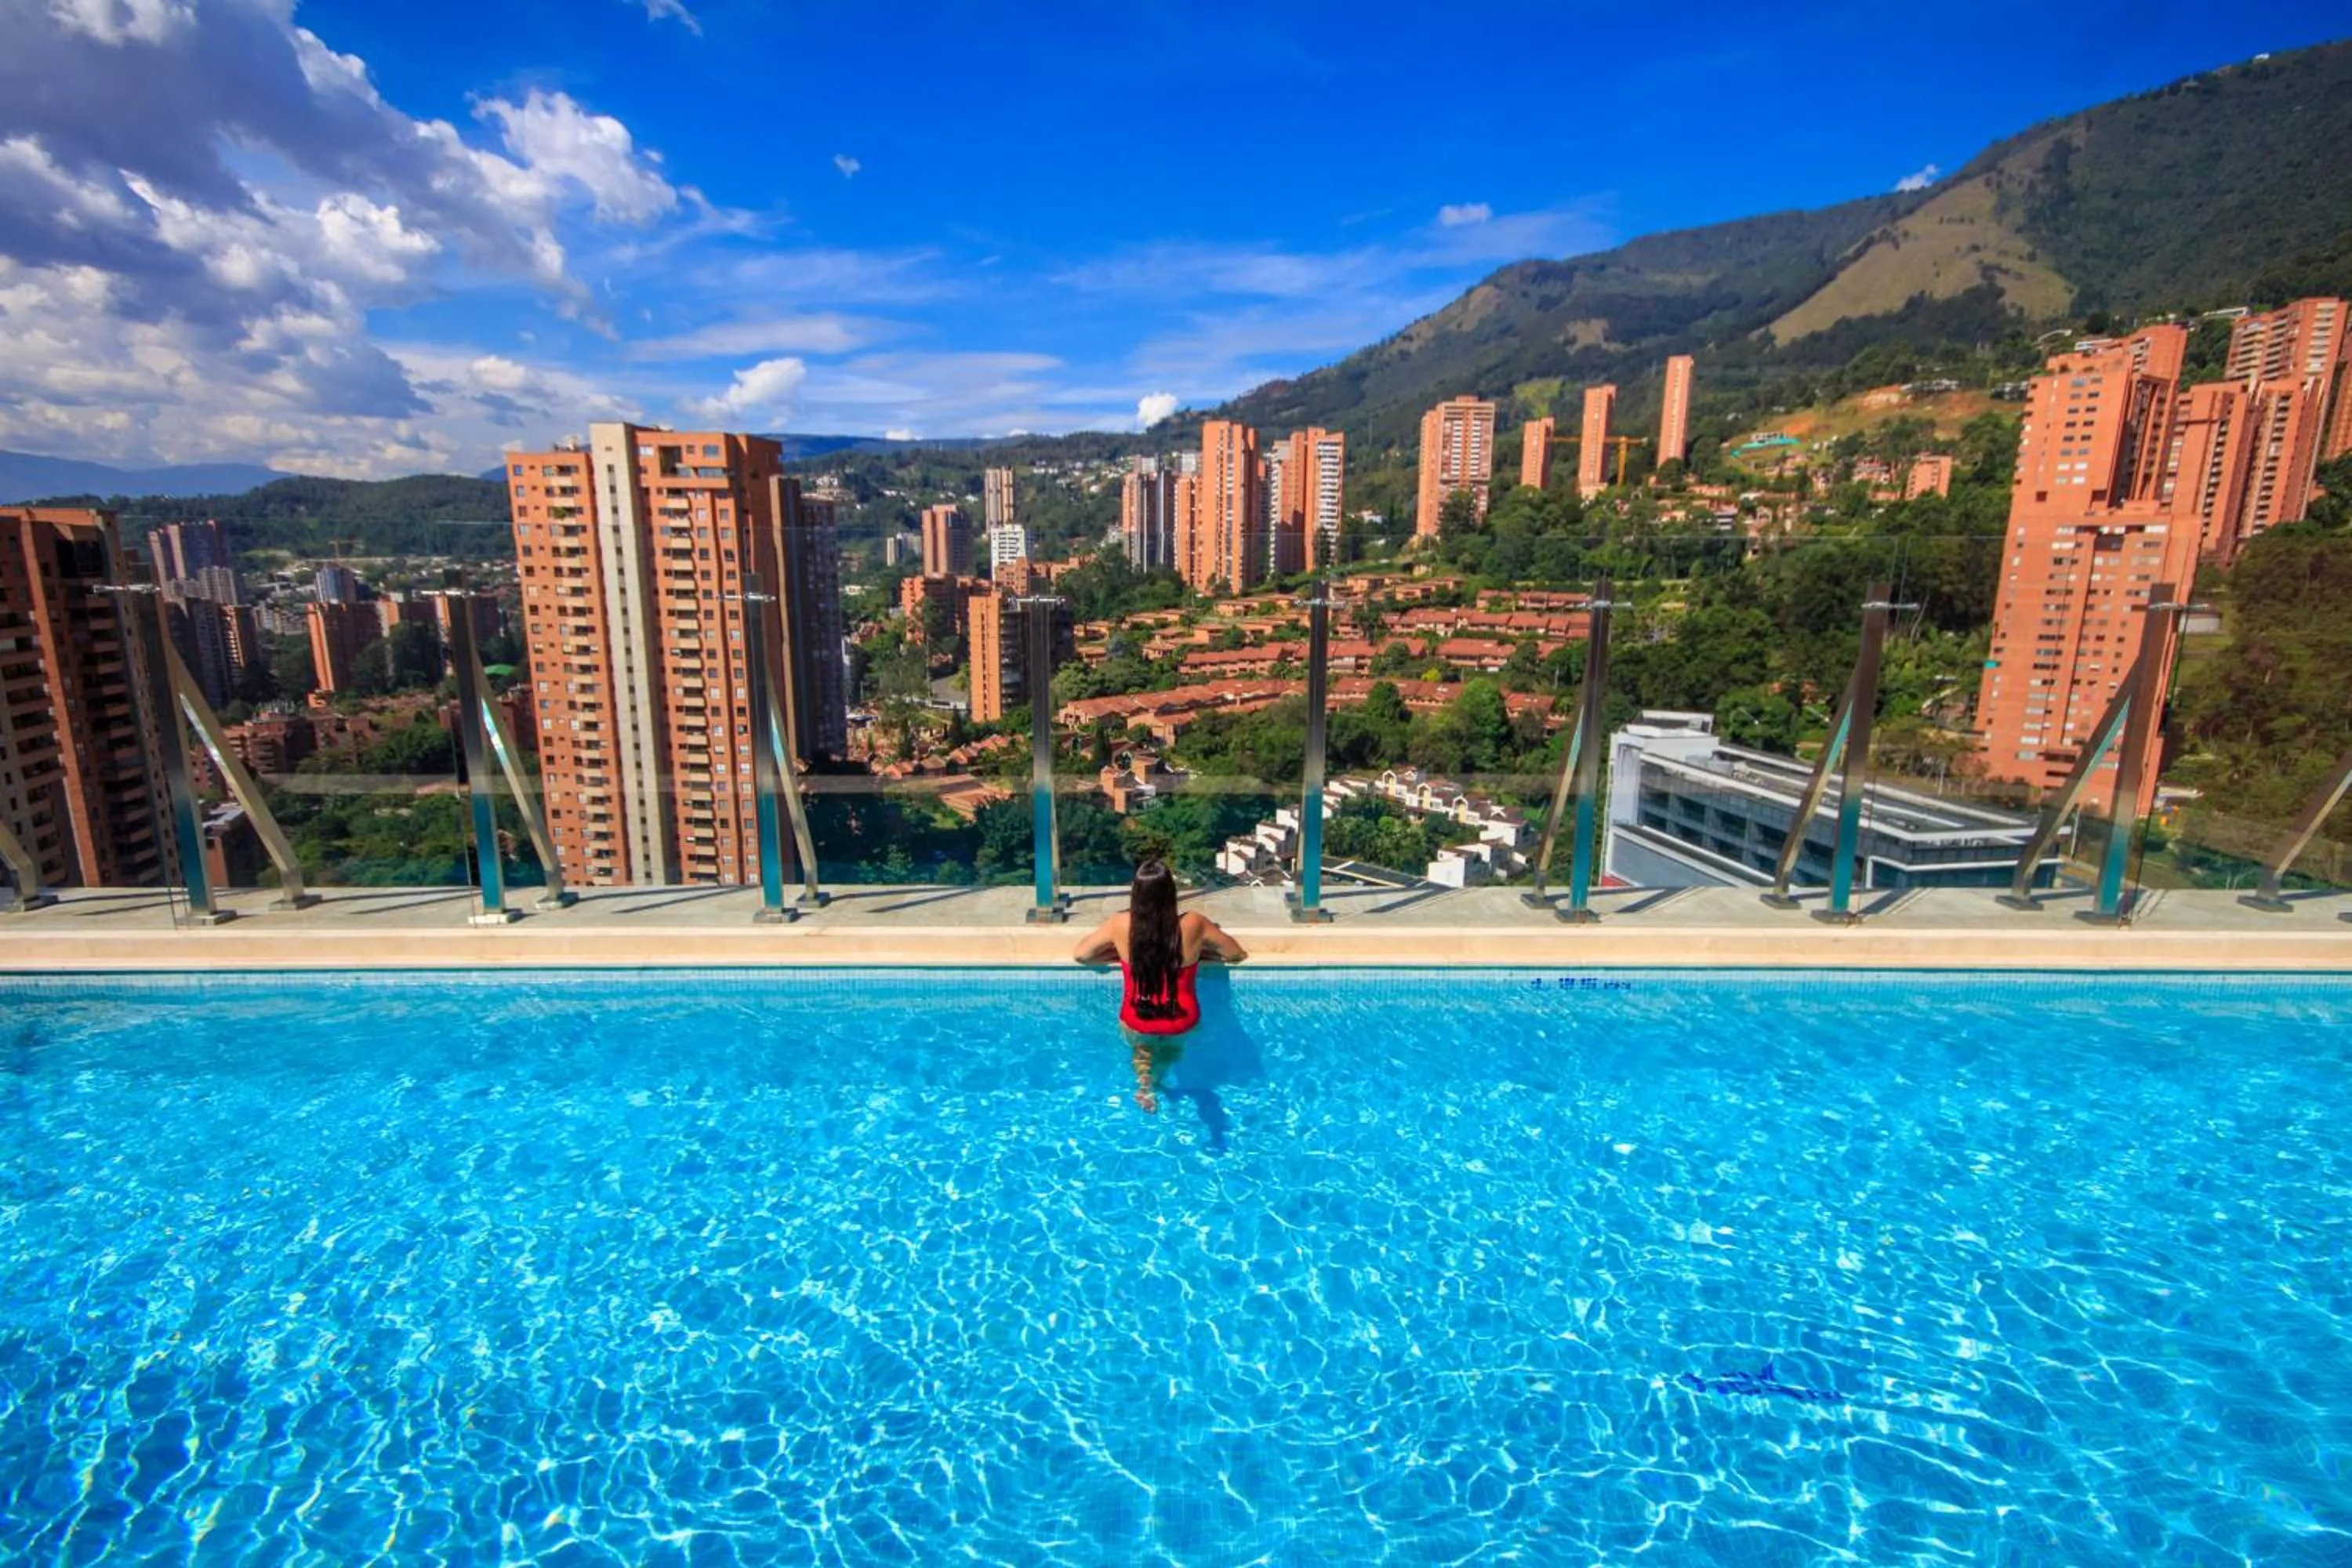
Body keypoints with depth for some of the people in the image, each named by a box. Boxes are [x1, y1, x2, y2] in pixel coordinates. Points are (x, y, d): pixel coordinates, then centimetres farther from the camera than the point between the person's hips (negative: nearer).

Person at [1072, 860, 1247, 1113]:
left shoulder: (1120, 925, -16)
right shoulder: (1194, 925, -17)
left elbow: (1081, 955, -1)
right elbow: (1237, 954, -1)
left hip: (1136, 1023, -1)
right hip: (1182, 1022, 2)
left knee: (1142, 1049, 34)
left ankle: (1144, 1079, 9)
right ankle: (1157, 1078, 25)